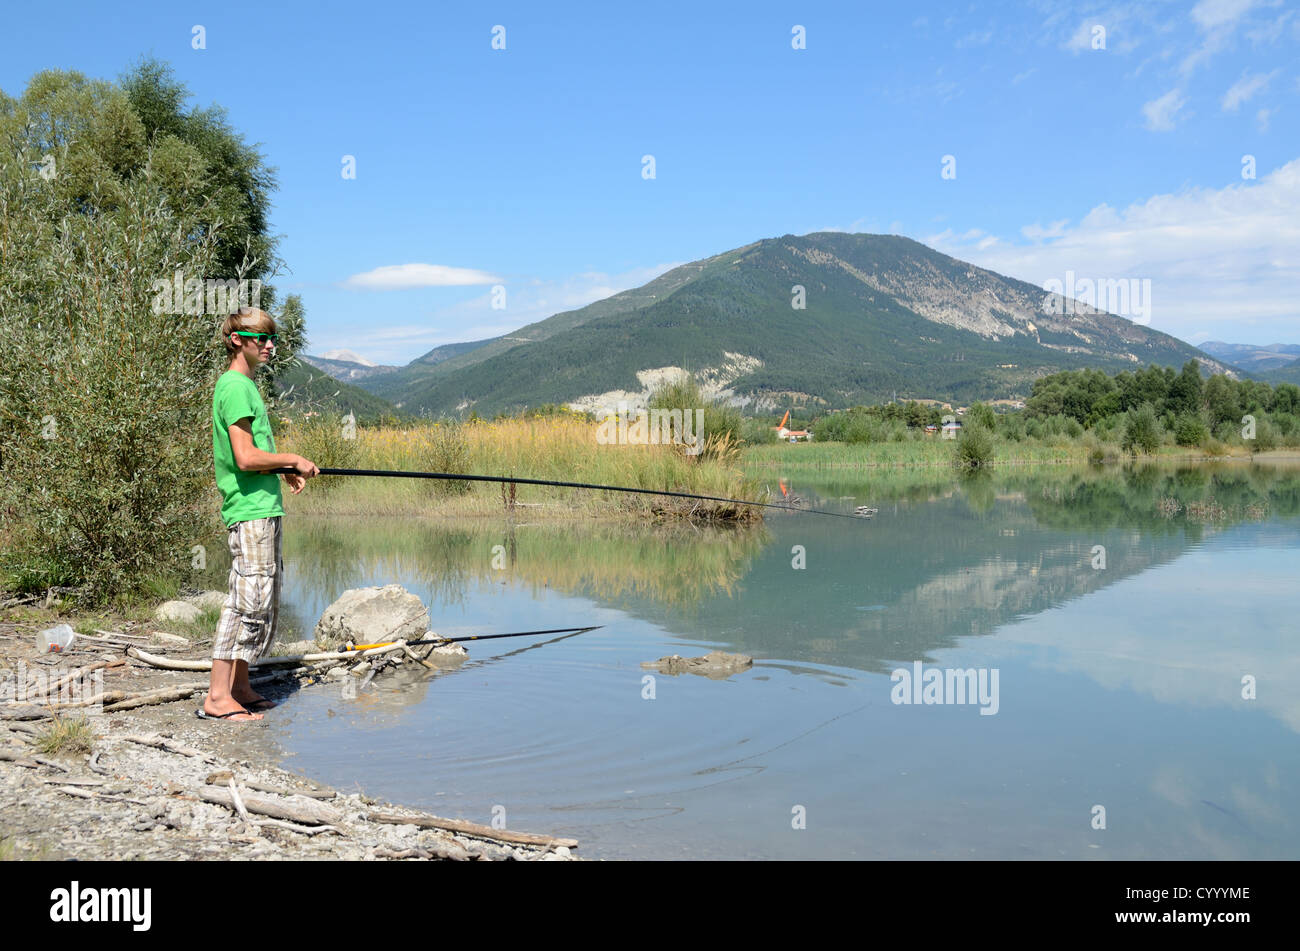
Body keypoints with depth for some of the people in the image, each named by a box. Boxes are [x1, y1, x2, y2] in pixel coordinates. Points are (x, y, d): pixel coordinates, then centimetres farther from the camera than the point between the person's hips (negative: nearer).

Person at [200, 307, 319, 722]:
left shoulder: (245, 385, 19)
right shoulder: (235, 387, -13)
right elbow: (246, 458, -21)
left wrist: (283, 471, 12)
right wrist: (294, 461, -9)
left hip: (264, 507, 10)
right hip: (250, 510, -10)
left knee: (264, 601, 13)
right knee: (249, 600, -9)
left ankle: (240, 687, 20)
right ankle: (217, 697, -5)